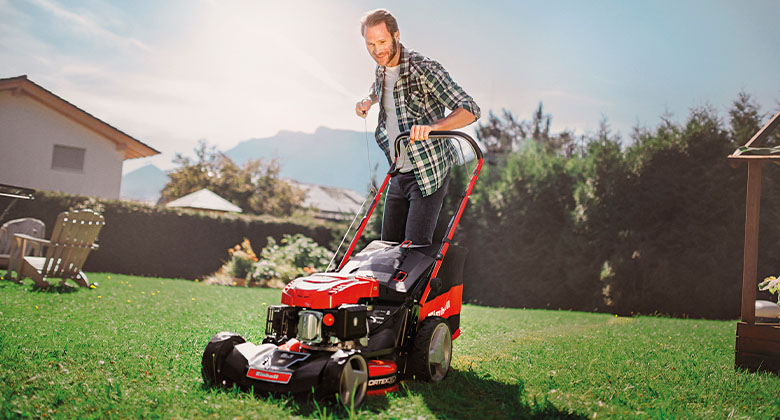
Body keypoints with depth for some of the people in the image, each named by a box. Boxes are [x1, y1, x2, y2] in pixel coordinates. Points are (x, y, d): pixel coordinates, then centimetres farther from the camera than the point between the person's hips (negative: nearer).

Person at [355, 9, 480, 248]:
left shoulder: (424, 69, -19)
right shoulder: (381, 70, 5)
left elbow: (470, 110, -26)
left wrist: (430, 126, -43)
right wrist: (368, 101, 8)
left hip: (428, 173, -7)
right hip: (399, 172, 8)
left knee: (416, 245, -13)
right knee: (389, 242, 10)